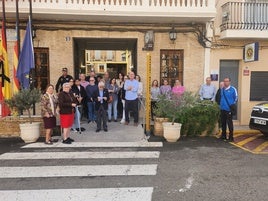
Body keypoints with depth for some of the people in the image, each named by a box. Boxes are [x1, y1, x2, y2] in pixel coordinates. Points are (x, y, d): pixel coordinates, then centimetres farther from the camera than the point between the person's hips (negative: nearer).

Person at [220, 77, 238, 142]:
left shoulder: (233, 89, -5)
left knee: (229, 123, -5)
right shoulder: (222, 89, 10)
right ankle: (223, 135, 25)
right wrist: (220, 104, 12)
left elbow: (236, 98, -1)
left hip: (229, 109, -6)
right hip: (222, 109, 6)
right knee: (223, 123, 14)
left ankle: (231, 137, 2)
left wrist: (232, 105, -5)